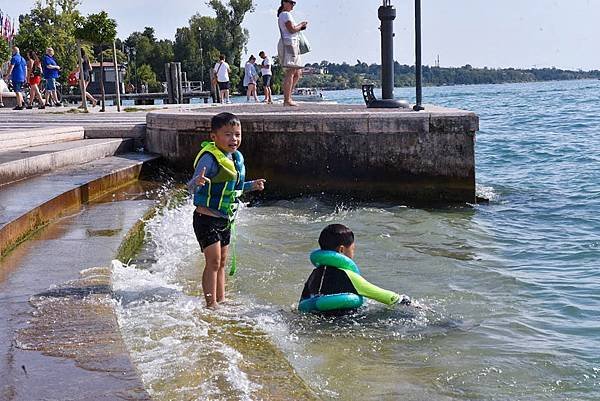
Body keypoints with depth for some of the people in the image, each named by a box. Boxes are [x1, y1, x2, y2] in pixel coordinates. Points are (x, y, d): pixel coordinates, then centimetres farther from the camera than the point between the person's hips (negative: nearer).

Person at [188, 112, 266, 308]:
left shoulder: (237, 157, 6)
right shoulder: (210, 158, -21)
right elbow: (191, 187, -29)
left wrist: (252, 185, 22)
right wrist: (197, 182, -50)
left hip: (225, 219, 8)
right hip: (207, 219, -8)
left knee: (222, 261, 16)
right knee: (213, 261, -8)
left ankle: (221, 300, 27)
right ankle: (211, 304, -1)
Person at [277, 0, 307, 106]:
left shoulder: (282, 15, 26)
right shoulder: (286, 14, -5)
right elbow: (291, 29, -15)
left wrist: (299, 27, 15)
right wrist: (301, 25, 0)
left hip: (292, 45, 11)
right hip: (288, 44, -11)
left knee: (298, 73, 11)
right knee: (290, 72, -14)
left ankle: (287, 96, 9)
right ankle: (287, 100, -17)